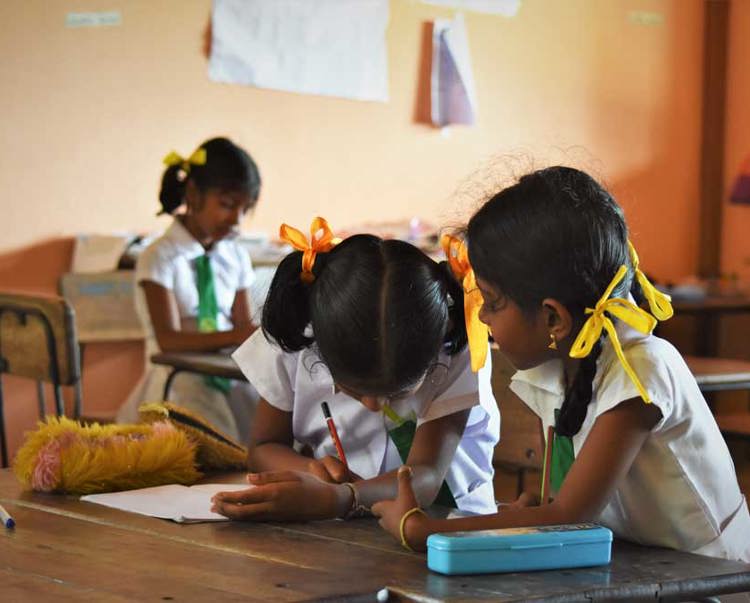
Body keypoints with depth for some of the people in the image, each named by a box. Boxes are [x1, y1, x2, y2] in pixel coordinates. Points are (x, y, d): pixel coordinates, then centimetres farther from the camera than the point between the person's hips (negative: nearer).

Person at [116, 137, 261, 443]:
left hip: (229, 382, 5)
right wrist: (237, 336, -31)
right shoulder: (161, 258, -6)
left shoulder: (235, 257, 11)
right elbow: (168, 339, -18)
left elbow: (243, 324, 9)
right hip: (177, 384, -5)